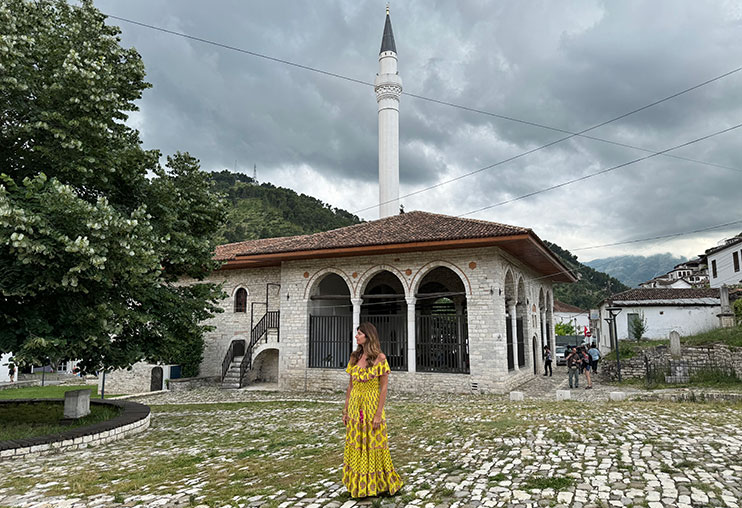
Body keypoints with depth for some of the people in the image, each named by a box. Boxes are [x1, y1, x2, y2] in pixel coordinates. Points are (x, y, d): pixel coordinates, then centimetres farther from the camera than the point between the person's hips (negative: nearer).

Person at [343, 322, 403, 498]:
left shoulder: (380, 358, -11)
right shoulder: (354, 357, 6)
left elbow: (384, 387, -11)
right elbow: (350, 385, 10)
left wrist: (378, 414, -15)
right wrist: (346, 410, 9)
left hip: (372, 407, -5)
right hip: (355, 408, 5)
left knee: (374, 447, 5)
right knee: (355, 448, 12)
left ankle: (377, 484, 22)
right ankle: (358, 485, 27)